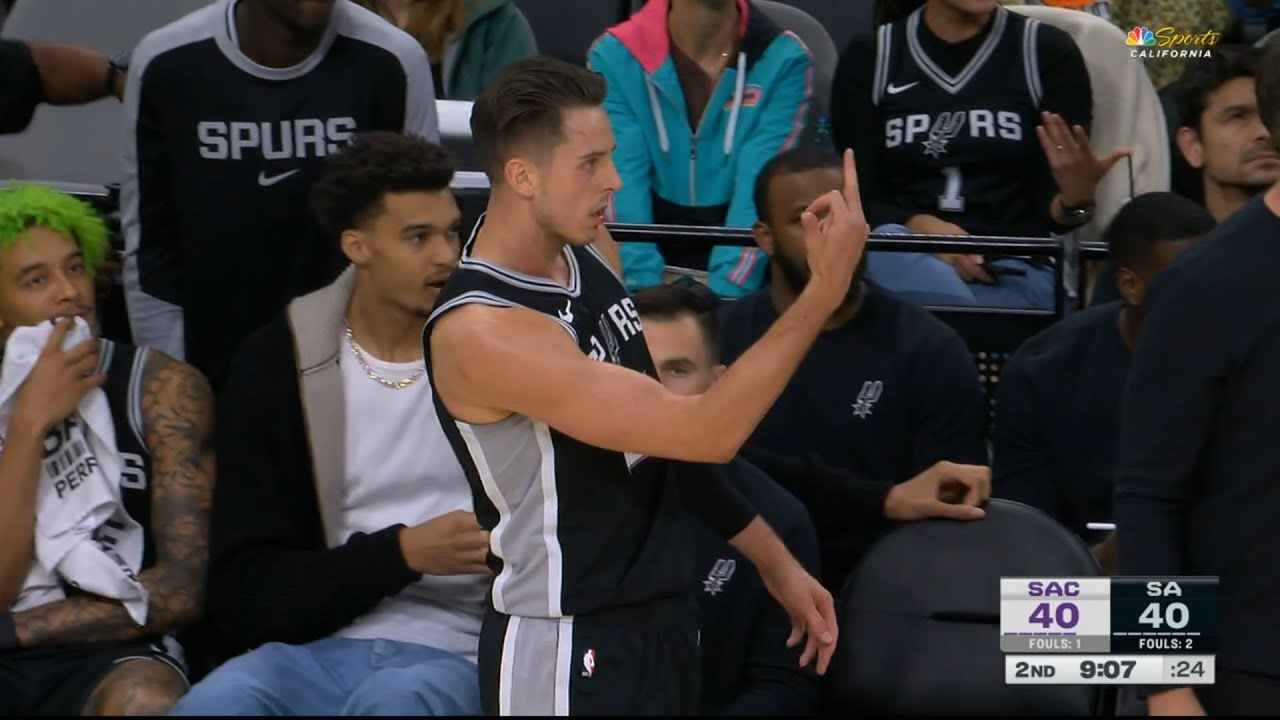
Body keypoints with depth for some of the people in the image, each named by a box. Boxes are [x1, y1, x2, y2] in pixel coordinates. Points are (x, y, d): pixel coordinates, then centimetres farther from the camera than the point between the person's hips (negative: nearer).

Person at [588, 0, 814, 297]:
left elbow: (760, 188, -16)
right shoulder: (614, 57, -7)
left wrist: (725, 294, -28)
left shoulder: (784, 61, -8)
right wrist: (644, 289, -27)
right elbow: (622, 181, -14)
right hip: (655, 246, 1)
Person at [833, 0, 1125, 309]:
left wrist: (1076, 199, -21)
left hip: (1014, 271, -2)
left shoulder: (1049, 52, 7)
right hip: (903, 256, 2)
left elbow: (1051, 209, 3)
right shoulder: (868, 59, 10)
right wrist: (920, 226, -16)